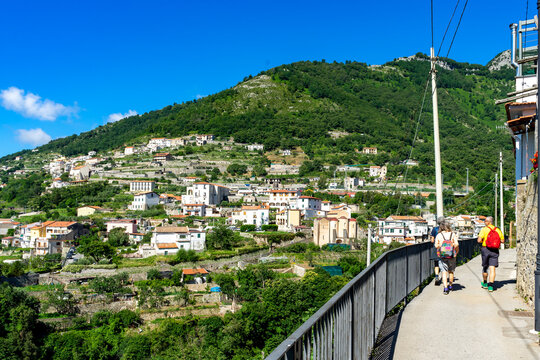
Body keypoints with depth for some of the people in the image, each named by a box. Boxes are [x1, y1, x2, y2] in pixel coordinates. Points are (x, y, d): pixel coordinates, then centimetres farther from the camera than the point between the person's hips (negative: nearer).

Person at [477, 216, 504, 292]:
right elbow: (502, 240, 10)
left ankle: (485, 283, 30)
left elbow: (479, 240, -15)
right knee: (492, 269, -1)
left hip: (485, 249, -2)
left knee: (485, 267, 14)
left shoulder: (484, 229, -7)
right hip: (495, 251, 2)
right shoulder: (497, 230, 5)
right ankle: (490, 286, -9)